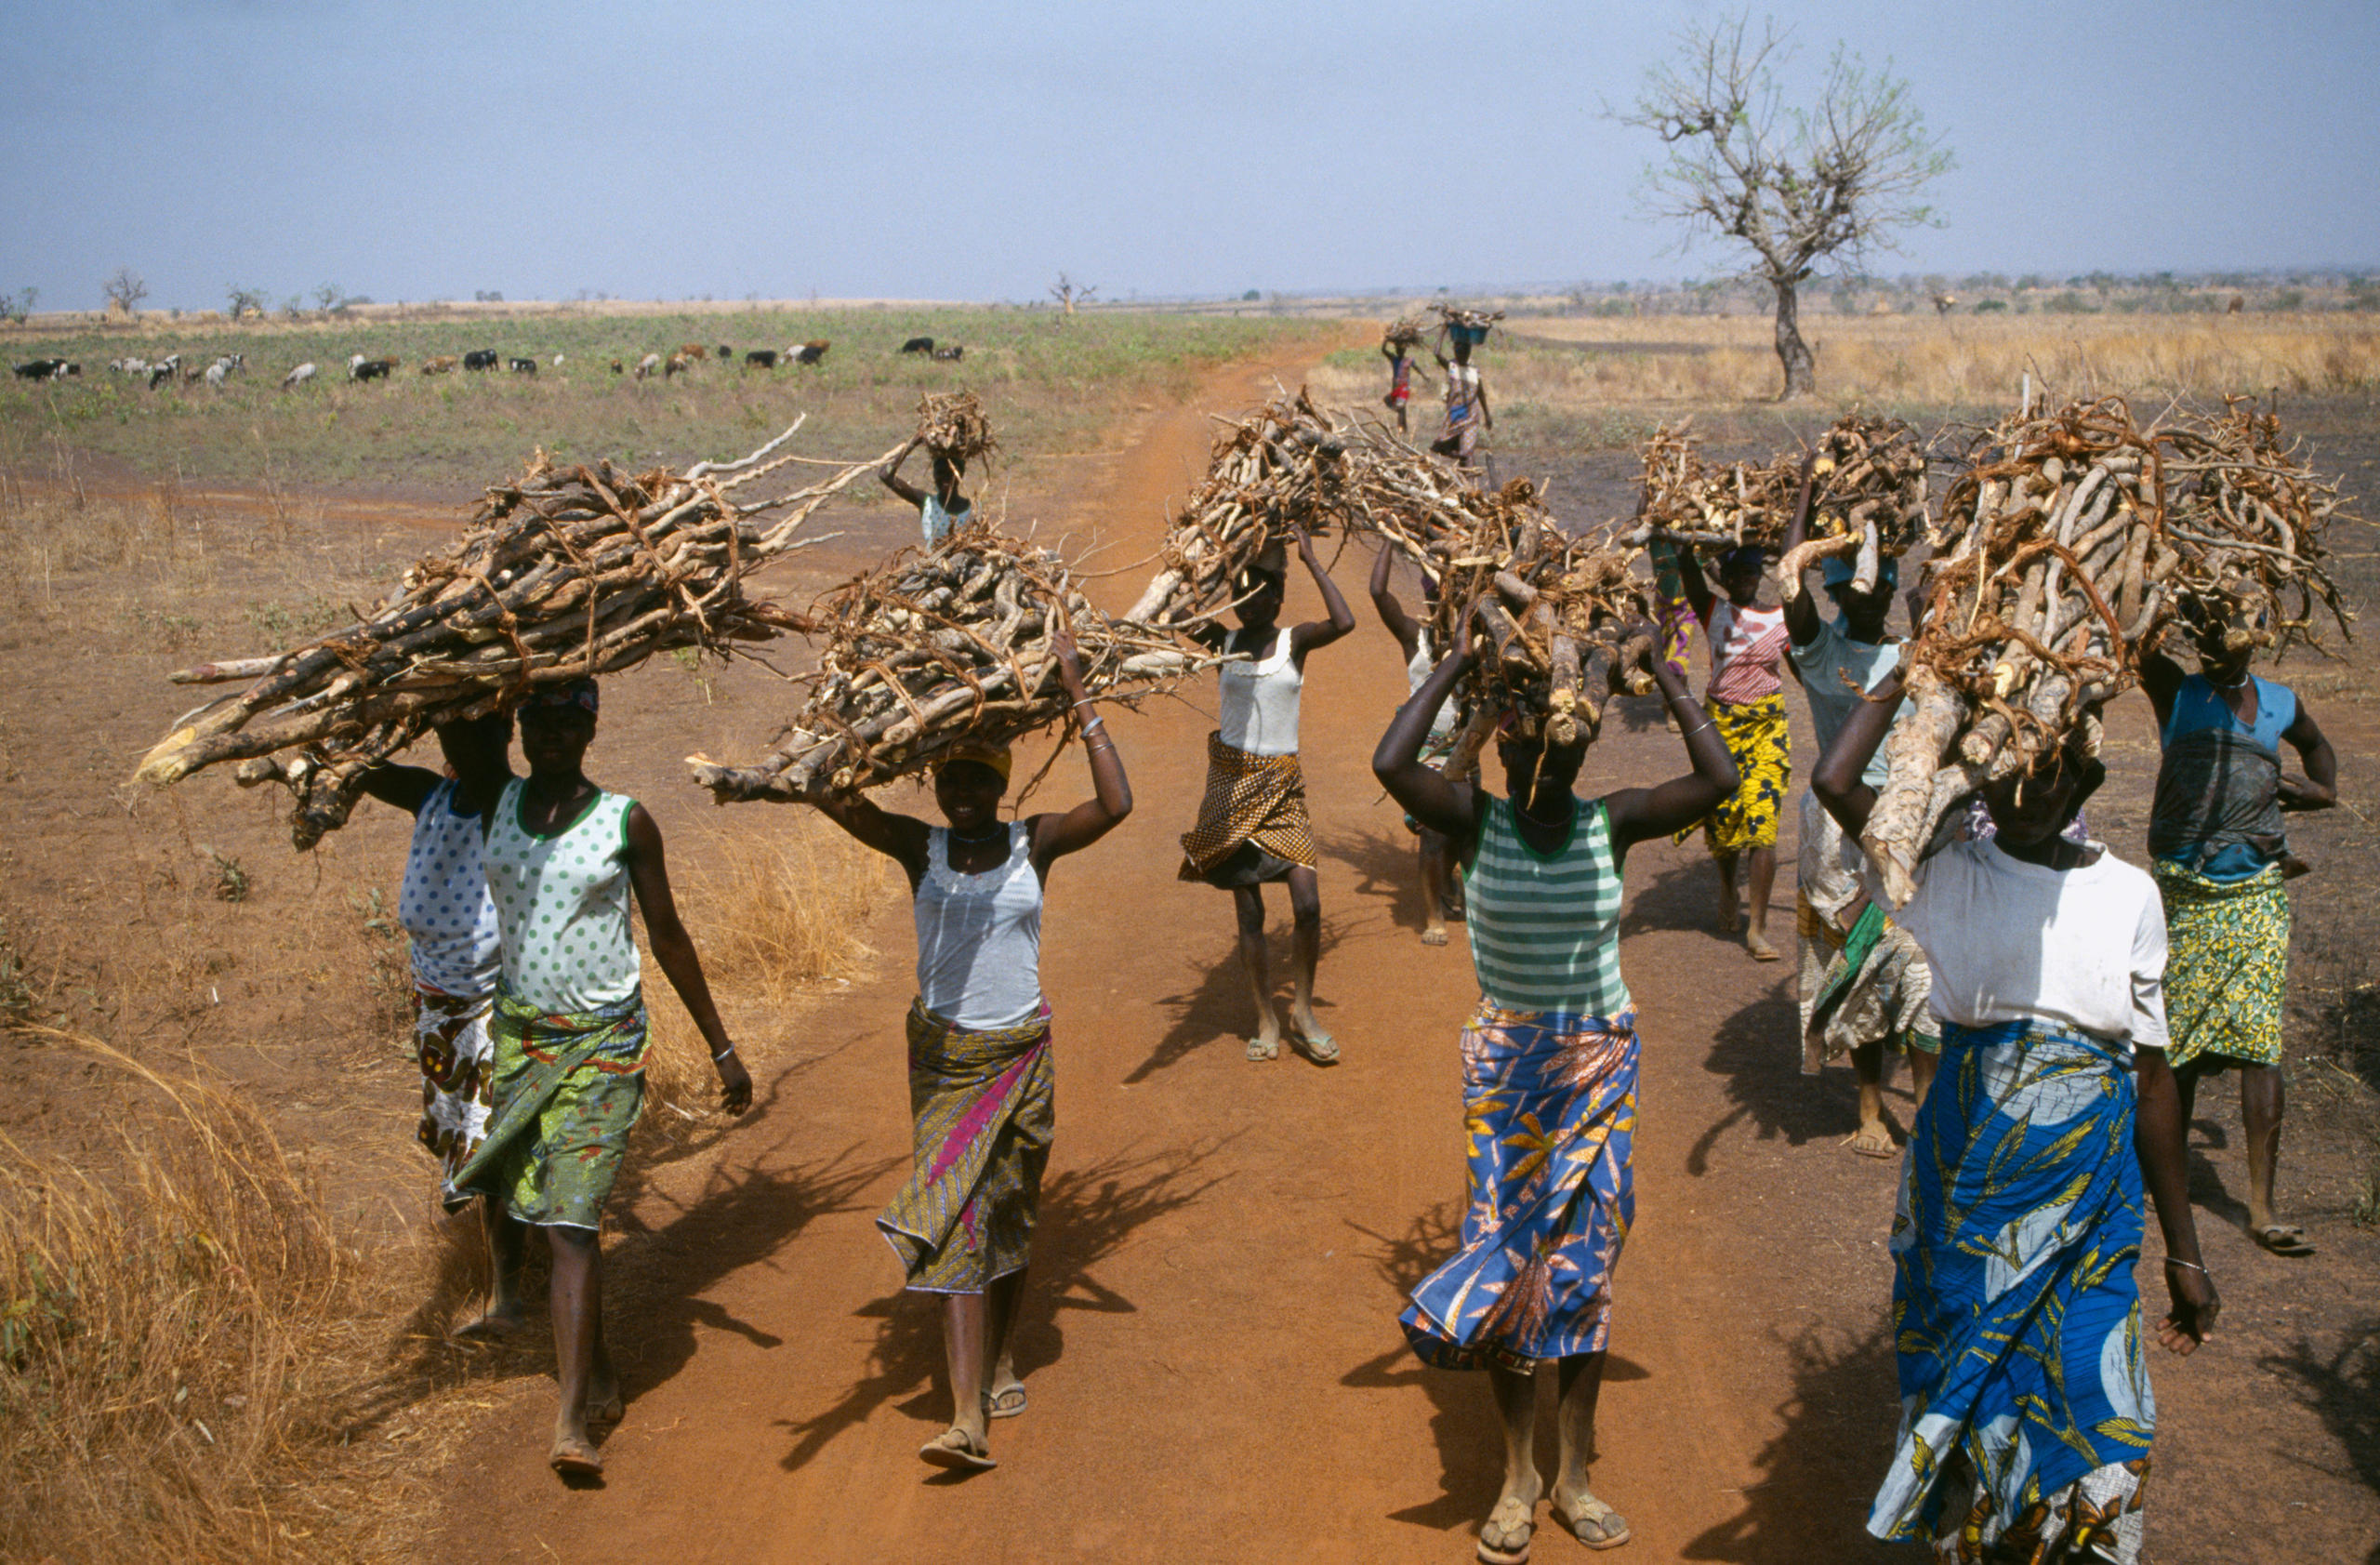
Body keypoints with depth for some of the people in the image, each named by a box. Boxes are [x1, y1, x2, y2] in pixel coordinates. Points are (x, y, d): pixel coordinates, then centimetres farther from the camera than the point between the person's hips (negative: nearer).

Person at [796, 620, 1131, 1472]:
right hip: (943, 1052, 0)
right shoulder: (920, 849, -2)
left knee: (1008, 1212, 13)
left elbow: (1115, 805, -19)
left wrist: (1078, 698, -19)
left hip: (1022, 1052, 0)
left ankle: (1003, 1354, 38)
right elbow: (831, 794, -12)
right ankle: (968, 1417, -12)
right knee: (953, 1219, -8)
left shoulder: (1035, 844, -3)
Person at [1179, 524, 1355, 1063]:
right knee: (1249, 912, 4)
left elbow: (1343, 622, -21)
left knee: (1308, 904, -10)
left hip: (1282, 784, -1)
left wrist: (1310, 559, -15)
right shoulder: (1224, 640, 4)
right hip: (1232, 780, 1)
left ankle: (1302, 1011, 9)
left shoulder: (1295, 641, -2)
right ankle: (1266, 1019, 15)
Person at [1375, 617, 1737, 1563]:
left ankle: (1574, 1473, 22)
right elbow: (1391, 765, -27)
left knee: (1584, 1262, 9)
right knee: (1507, 1257, 3)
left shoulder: (1611, 823, -6)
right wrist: (1455, 666, -20)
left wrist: (1664, 677, -15)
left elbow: (1718, 782, -17)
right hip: (1507, 1065, -1)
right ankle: (1518, 1475, 19)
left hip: (1600, 1063, 1)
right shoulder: (1475, 821, -10)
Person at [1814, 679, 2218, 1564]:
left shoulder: (2127, 894, 3)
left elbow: (2152, 1073, 5)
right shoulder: (1946, 872, -1)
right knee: (1970, 1394, 8)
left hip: (2091, 1188, 1)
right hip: (1968, 1183, -1)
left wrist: (2184, 1250, 6)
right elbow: (1834, 783, -19)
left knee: (2086, 1407, 0)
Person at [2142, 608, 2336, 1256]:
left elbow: (2315, 743, 33)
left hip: (2258, 892, 1)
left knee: (2259, 1039, -7)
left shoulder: (2282, 704, 12)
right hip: (2184, 891, -1)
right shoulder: (2176, 693, 3)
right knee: (2177, 1037, 7)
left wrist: (2322, 790, 17)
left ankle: (2262, 1203, -9)